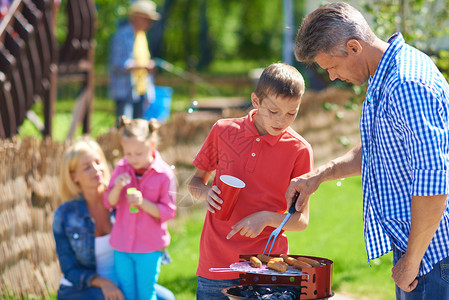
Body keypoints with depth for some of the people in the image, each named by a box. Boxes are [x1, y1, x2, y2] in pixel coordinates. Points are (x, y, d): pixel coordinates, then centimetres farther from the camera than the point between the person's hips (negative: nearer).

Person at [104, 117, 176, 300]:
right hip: (122, 244, 4)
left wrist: (143, 202, -26)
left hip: (149, 246, -4)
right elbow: (109, 203, 3)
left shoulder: (164, 174, -13)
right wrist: (117, 188, -18)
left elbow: (167, 212, -12)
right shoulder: (121, 169, -1)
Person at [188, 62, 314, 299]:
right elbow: (195, 181, 14)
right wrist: (205, 193, -8)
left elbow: (301, 220, 1)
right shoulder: (224, 131, 1)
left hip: (268, 267, -1)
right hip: (216, 262, 1)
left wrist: (267, 218, -17)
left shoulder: (299, 150, -2)